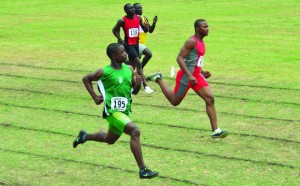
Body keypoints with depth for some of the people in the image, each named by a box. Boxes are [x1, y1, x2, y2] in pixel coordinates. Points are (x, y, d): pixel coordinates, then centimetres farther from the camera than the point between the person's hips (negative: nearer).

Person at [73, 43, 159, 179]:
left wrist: (138, 84, -10)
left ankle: (84, 136, 54)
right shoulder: (105, 72, -13)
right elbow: (86, 79, 2)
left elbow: (134, 91, 11)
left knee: (110, 139, 27)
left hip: (124, 111, 8)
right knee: (135, 131, -26)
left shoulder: (129, 69, 2)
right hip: (113, 111, -8)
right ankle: (143, 170, -24)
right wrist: (94, 96, -4)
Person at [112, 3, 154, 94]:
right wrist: (120, 39, -12)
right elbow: (114, 30, -1)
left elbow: (145, 29, 7)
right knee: (138, 63, -15)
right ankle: (145, 86, -16)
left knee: (132, 65, 14)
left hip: (136, 44, 6)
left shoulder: (138, 18, -1)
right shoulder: (122, 21, -13)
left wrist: (147, 26, -16)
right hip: (128, 45, -6)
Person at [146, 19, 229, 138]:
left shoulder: (201, 43, 13)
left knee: (210, 99, -6)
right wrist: (189, 75, -27)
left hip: (196, 75, 8)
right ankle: (158, 79, 29)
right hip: (186, 75, -8)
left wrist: (202, 72, 13)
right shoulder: (192, 41, -16)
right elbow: (180, 58, -22)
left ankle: (216, 131, -6)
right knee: (174, 101, 9)